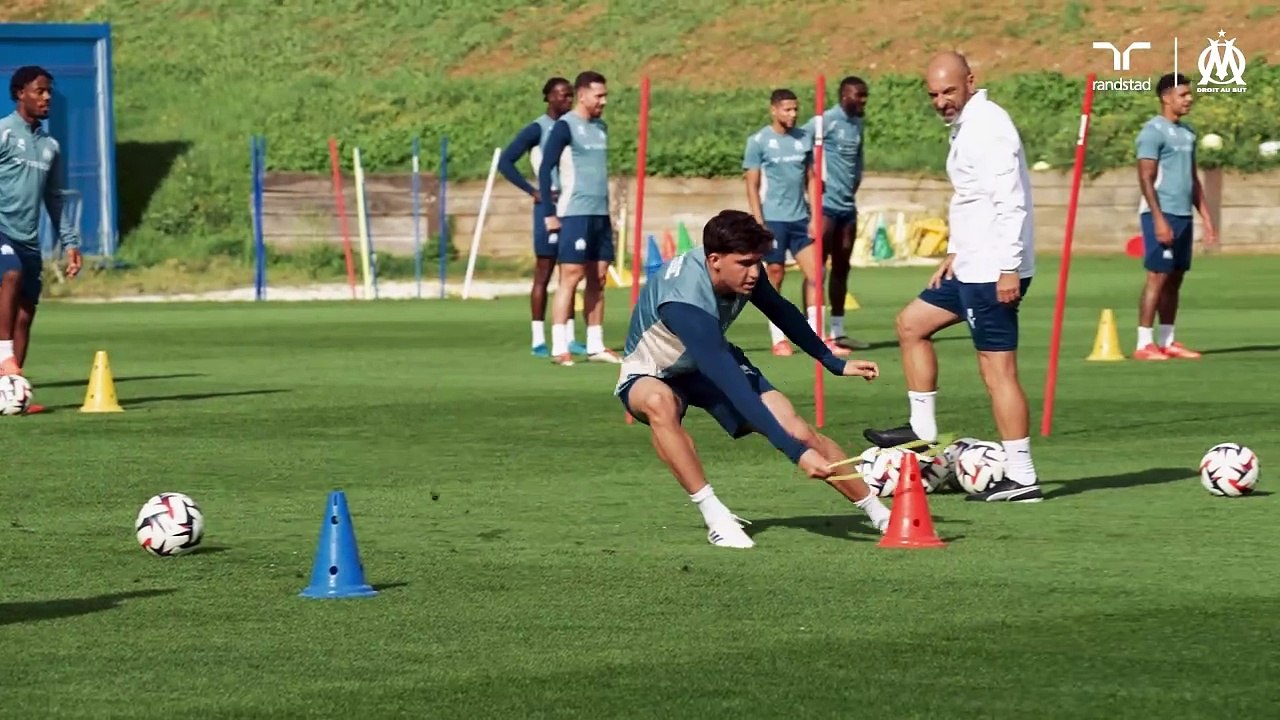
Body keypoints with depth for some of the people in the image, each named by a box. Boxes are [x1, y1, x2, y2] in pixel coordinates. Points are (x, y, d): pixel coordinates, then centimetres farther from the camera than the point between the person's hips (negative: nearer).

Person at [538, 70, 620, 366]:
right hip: (574, 214, -7)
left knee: (597, 278, 6)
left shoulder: (601, 127, 15)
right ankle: (559, 348, -9)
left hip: (600, 214, 7)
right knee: (571, 276, -9)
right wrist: (549, 213, -14)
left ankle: (595, 346, 10)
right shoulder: (565, 126, -8)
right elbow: (545, 169, -10)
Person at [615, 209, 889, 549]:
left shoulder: (743, 271, -18)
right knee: (660, 403, -43)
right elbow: (735, 389, -44)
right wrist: (796, 452, -47)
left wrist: (835, 364, 12)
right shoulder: (685, 303, -40)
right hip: (649, 376, -6)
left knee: (798, 429, -12)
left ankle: (880, 513, 3)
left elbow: (781, 311, 6)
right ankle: (715, 516, -34)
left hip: (711, 363, 6)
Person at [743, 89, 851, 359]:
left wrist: (815, 216, 4)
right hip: (773, 219, -4)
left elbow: (811, 179, 13)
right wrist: (759, 223, -9)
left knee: (815, 275, -3)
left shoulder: (804, 139, 9)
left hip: (800, 219, 4)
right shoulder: (758, 141, -3)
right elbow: (752, 185, -3)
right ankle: (778, 340, 11)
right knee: (775, 277, 2)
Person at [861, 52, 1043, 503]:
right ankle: (923, 431, 26)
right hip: (972, 266, 11)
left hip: (993, 271, -11)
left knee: (998, 369, -9)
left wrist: (1009, 268, -26)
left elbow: (1010, 200, -23)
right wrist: (957, 253, 21)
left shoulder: (987, 125, -16)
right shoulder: (966, 127, 16)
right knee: (912, 323, 21)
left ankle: (1021, 479, -7)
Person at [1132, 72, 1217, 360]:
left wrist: (1206, 217, 18)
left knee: (1174, 279, 8)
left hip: (1183, 215, 8)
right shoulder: (1153, 131, -8)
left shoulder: (1187, 132, 18)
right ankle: (1144, 344, -8)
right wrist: (1159, 219, -19)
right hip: (1162, 214, -8)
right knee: (1157, 277, -9)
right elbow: (1146, 179, -13)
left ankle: (1167, 342, 12)